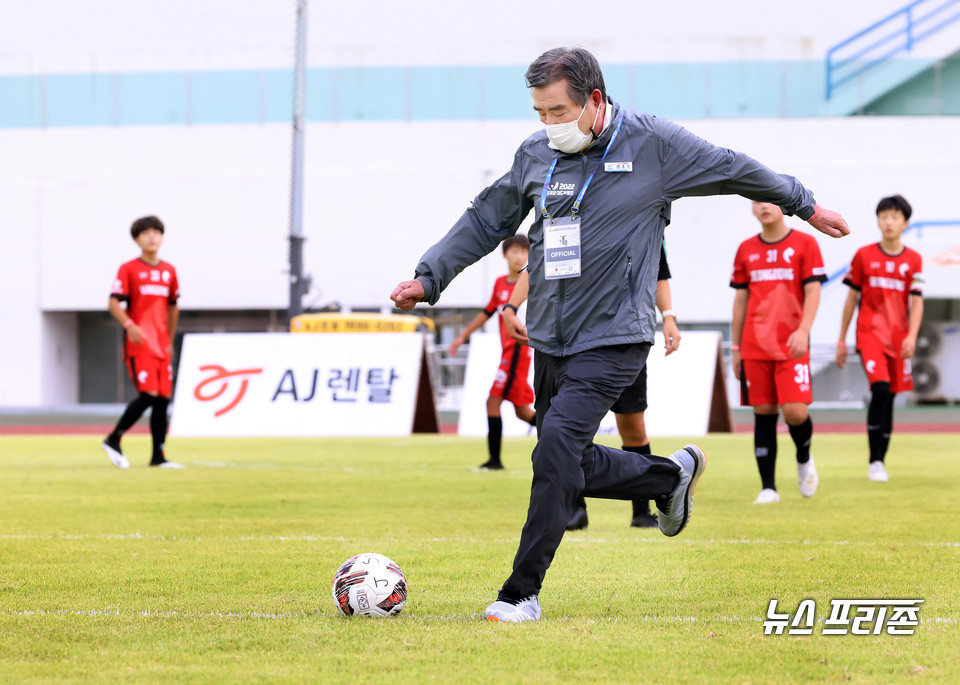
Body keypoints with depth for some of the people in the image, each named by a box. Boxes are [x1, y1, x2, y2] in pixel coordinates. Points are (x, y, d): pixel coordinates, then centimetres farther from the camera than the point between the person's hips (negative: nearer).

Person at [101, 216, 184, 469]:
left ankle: (158, 456, 8)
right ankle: (113, 440, -2)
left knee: (163, 398, 3)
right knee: (148, 394, -16)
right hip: (139, 344, -6)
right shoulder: (128, 269, -2)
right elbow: (114, 303, -8)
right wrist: (129, 325, -24)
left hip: (161, 345, 6)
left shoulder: (169, 271, 13)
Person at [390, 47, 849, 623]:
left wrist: (806, 206, 18)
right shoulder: (536, 154, 6)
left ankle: (523, 592, -17)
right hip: (549, 339, 6)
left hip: (613, 338, -6)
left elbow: (736, 171, 7)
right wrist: (429, 278, 11)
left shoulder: (654, 143, -6)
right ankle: (673, 475, 34)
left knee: (558, 446, -21)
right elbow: (486, 220, 18)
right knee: (572, 467, 8)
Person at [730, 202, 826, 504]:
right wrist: (736, 348, 13)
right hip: (755, 348, 3)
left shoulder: (804, 243, 1)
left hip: (791, 345, -3)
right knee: (763, 414, 1)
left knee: (795, 410, -13)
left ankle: (804, 458, 19)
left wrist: (803, 330, -18)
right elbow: (741, 299, 15)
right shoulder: (746, 250, 11)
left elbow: (813, 292, -4)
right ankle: (768, 488, 6)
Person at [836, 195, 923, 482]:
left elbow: (916, 302, 3)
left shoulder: (913, 260, 5)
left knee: (889, 399, 6)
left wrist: (911, 336, -13)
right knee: (880, 389, -21)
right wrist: (841, 340, 9)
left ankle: (881, 460, 18)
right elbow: (852, 298, 8)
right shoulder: (864, 255, 3)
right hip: (870, 332, -2)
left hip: (899, 337, 2)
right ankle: (874, 461, -19)